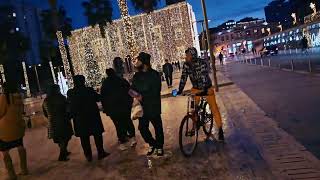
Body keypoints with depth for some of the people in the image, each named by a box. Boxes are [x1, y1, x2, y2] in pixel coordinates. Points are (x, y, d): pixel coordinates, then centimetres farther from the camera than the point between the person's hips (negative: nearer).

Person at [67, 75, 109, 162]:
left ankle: (88, 155, 20)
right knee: (97, 135, 12)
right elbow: (98, 98, -3)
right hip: (93, 116, -2)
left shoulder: (70, 93, -8)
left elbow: (70, 105, 1)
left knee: (84, 137, 13)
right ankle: (100, 152, 18)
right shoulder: (89, 90, -14)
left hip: (80, 119, 2)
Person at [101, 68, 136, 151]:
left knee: (119, 124, 3)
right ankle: (132, 138, 12)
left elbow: (103, 97, 0)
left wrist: (105, 108, 6)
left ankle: (123, 143, 7)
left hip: (113, 108, -2)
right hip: (126, 106, 2)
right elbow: (129, 91, 4)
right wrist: (130, 102, 10)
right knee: (128, 121, 17)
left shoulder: (105, 84, -1)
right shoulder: (122, 80, 2)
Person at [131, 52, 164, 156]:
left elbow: (155, 92, -15)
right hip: (142, 107, 5)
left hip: (153, 107, -5)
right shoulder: (136, 76, 9)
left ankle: (159, 147, 27)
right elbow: (133, 89, 8)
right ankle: (152, 144, 31)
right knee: (142, 127, 8)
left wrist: (143, 96, -23)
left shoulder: (154, 75, -8)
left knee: (157, 127, 6)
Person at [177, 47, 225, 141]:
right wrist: (180, 90, -23)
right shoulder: (186, 65, -10)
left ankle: (220, 130, 4)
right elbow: (183, 78, -13)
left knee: (214, 108, -6)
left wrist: (204, 90, -42)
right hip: (195, 88, 5)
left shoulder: (202, 63, -24)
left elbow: (204, 77, -31)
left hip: (206, 88, -4)